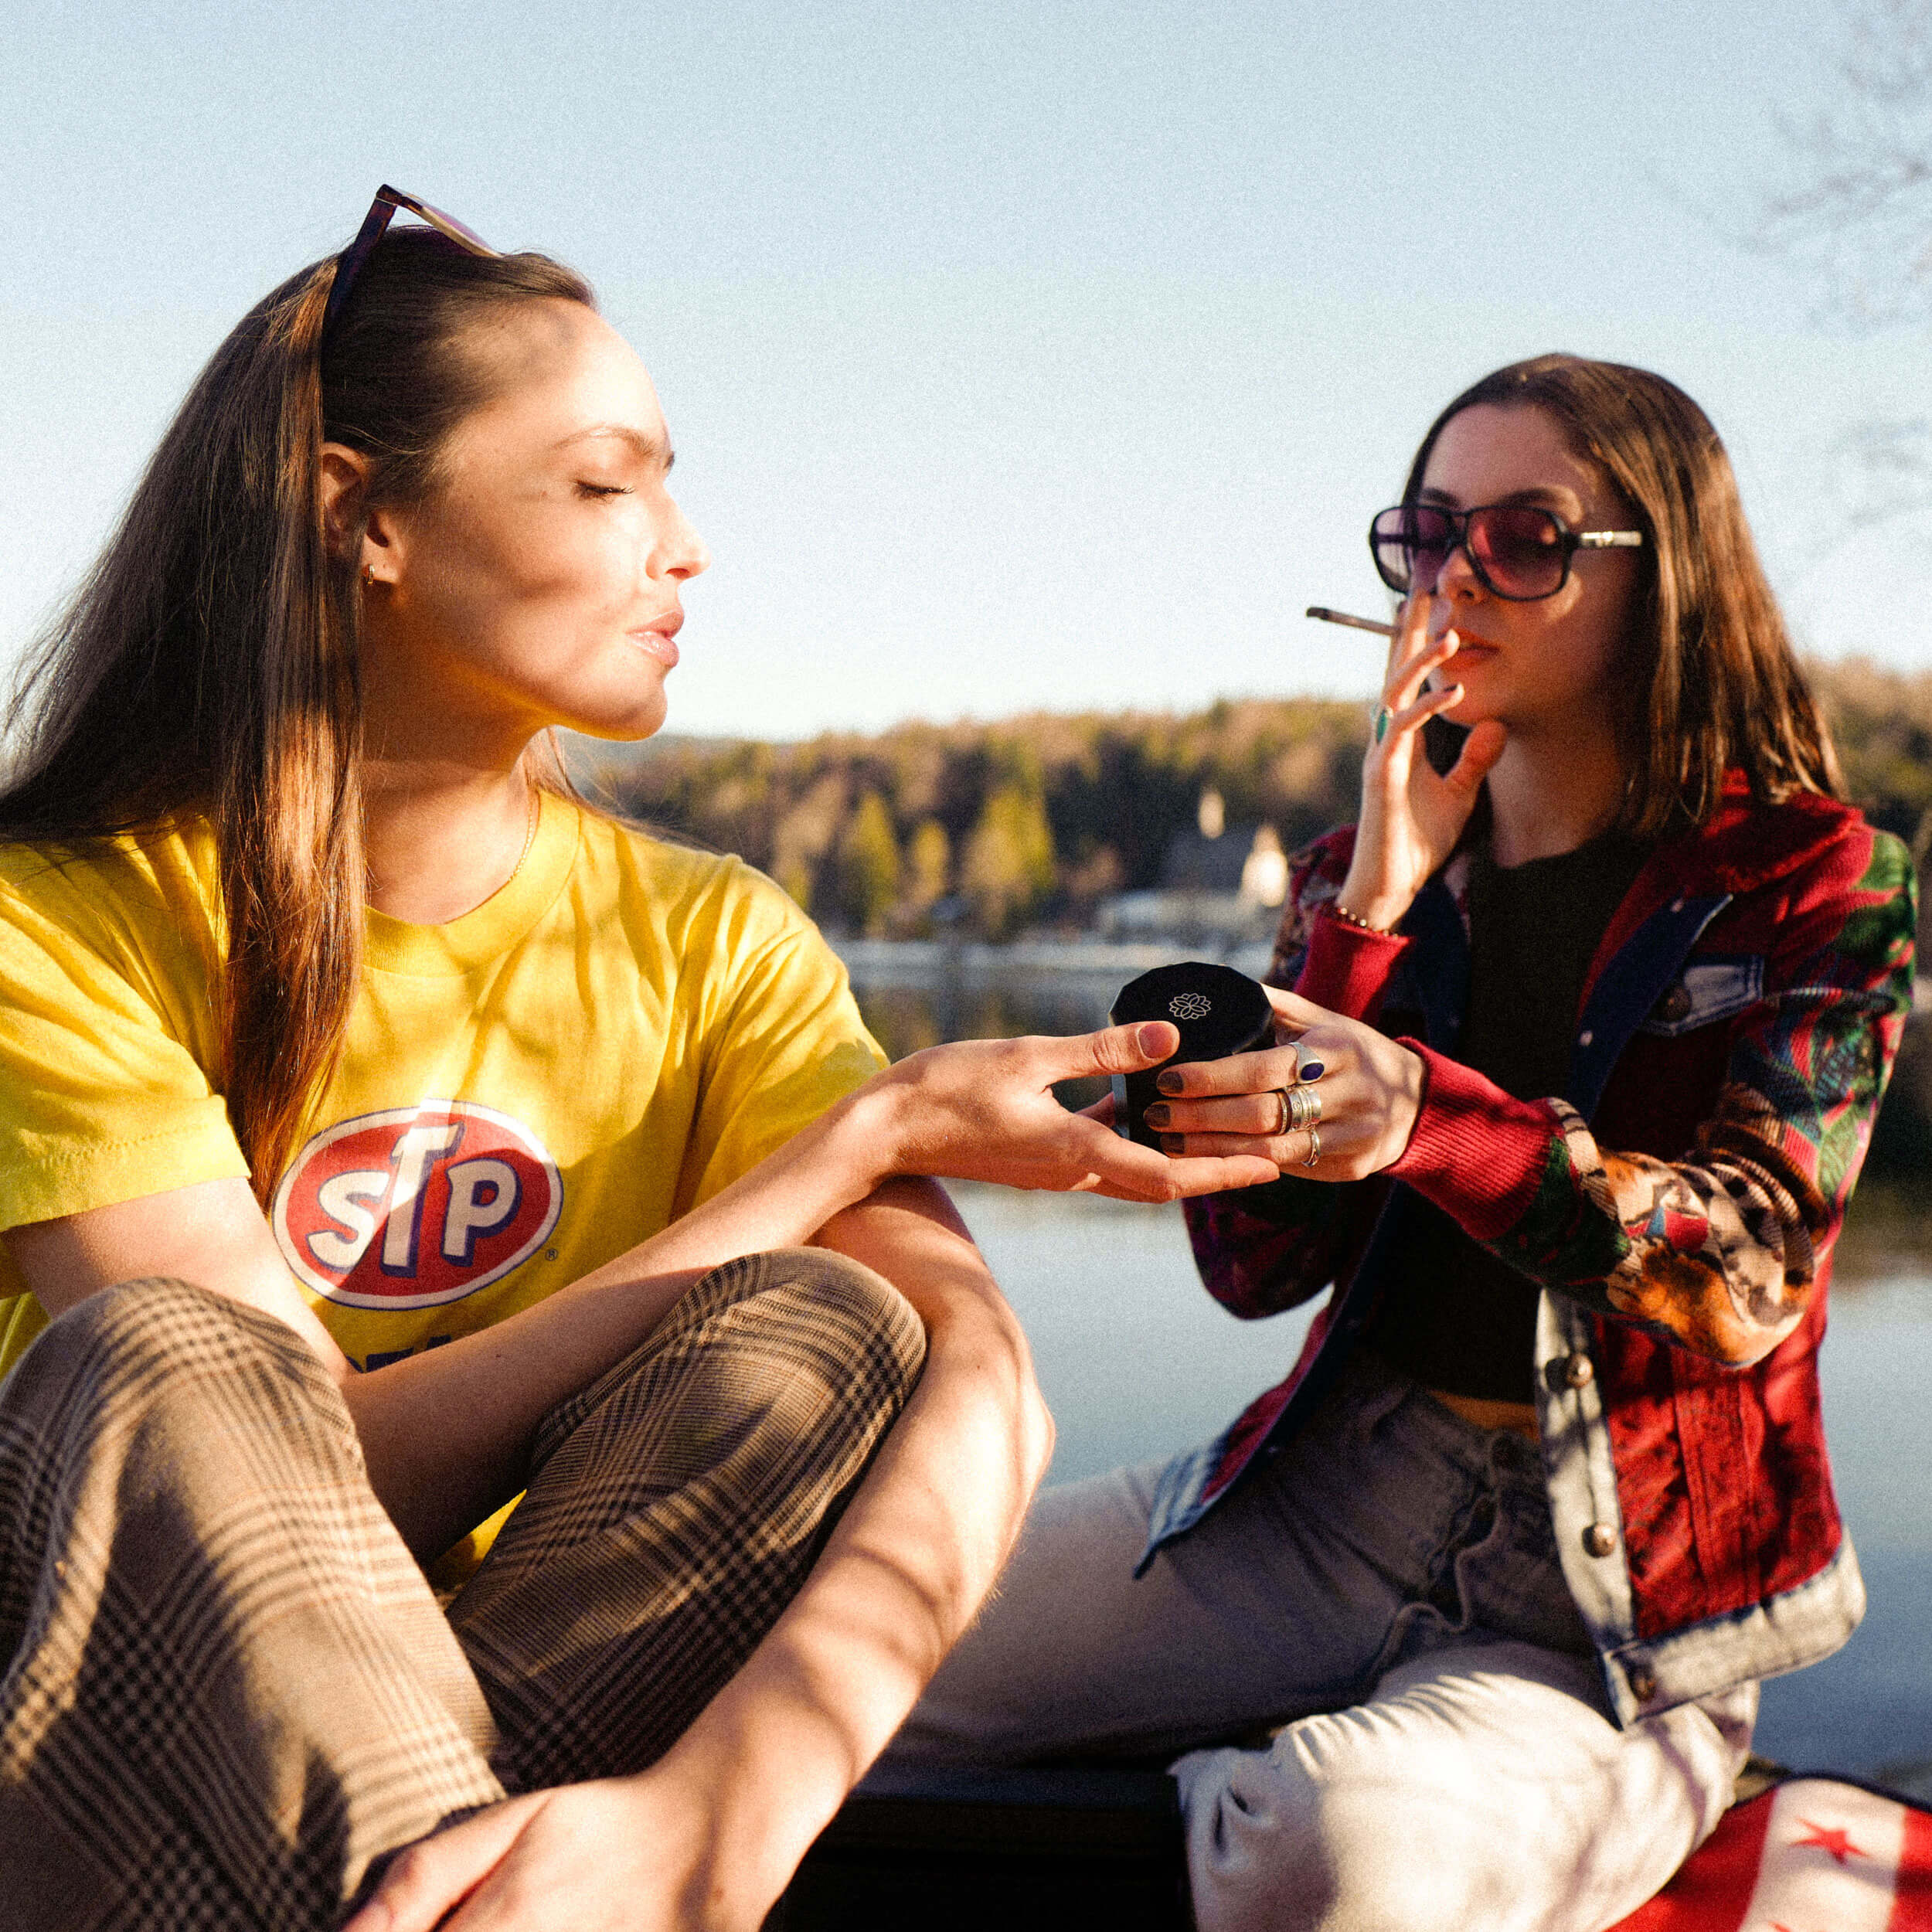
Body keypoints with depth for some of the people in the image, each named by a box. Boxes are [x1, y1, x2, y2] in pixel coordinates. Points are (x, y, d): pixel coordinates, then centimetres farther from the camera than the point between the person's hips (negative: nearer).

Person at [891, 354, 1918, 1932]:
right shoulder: (1369, 873, 9)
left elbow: (1743, 1276, -18)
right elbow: (1254, 1262, -2)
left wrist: (1426, 1119, -36)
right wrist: (1373, 908, -12)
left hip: (1620, 1595, -3)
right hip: (1331, 1494, 4)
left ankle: (1254, 1782, -2)